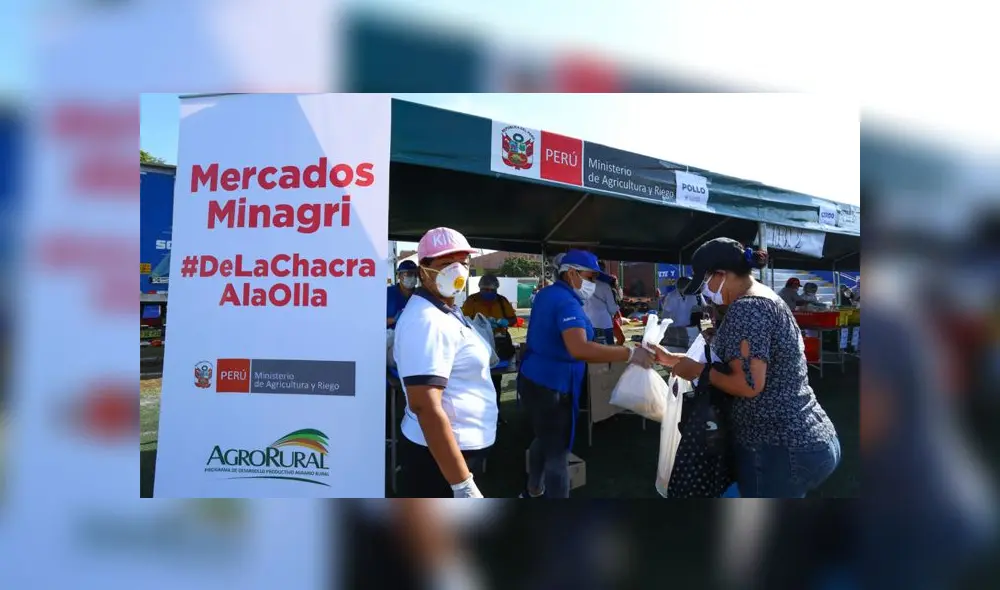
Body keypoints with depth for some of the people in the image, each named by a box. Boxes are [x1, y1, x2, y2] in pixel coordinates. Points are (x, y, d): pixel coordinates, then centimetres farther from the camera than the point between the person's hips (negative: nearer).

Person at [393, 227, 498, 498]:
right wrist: (462, 484, -30)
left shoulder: (448, 311, 12)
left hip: (463, 448, 10)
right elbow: (425, 406, -29)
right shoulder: (428, 320, -22)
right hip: (441, 456, -10)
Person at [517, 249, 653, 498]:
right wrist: (630, 354, -37)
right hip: (551, 386, -10)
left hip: (534, 380, 10)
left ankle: (534, 491, 46)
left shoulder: (547, 294, 8)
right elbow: (579, 349, -40)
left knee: (544, 439, 28)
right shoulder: (566, 302, -24)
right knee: (557, 453, -1)